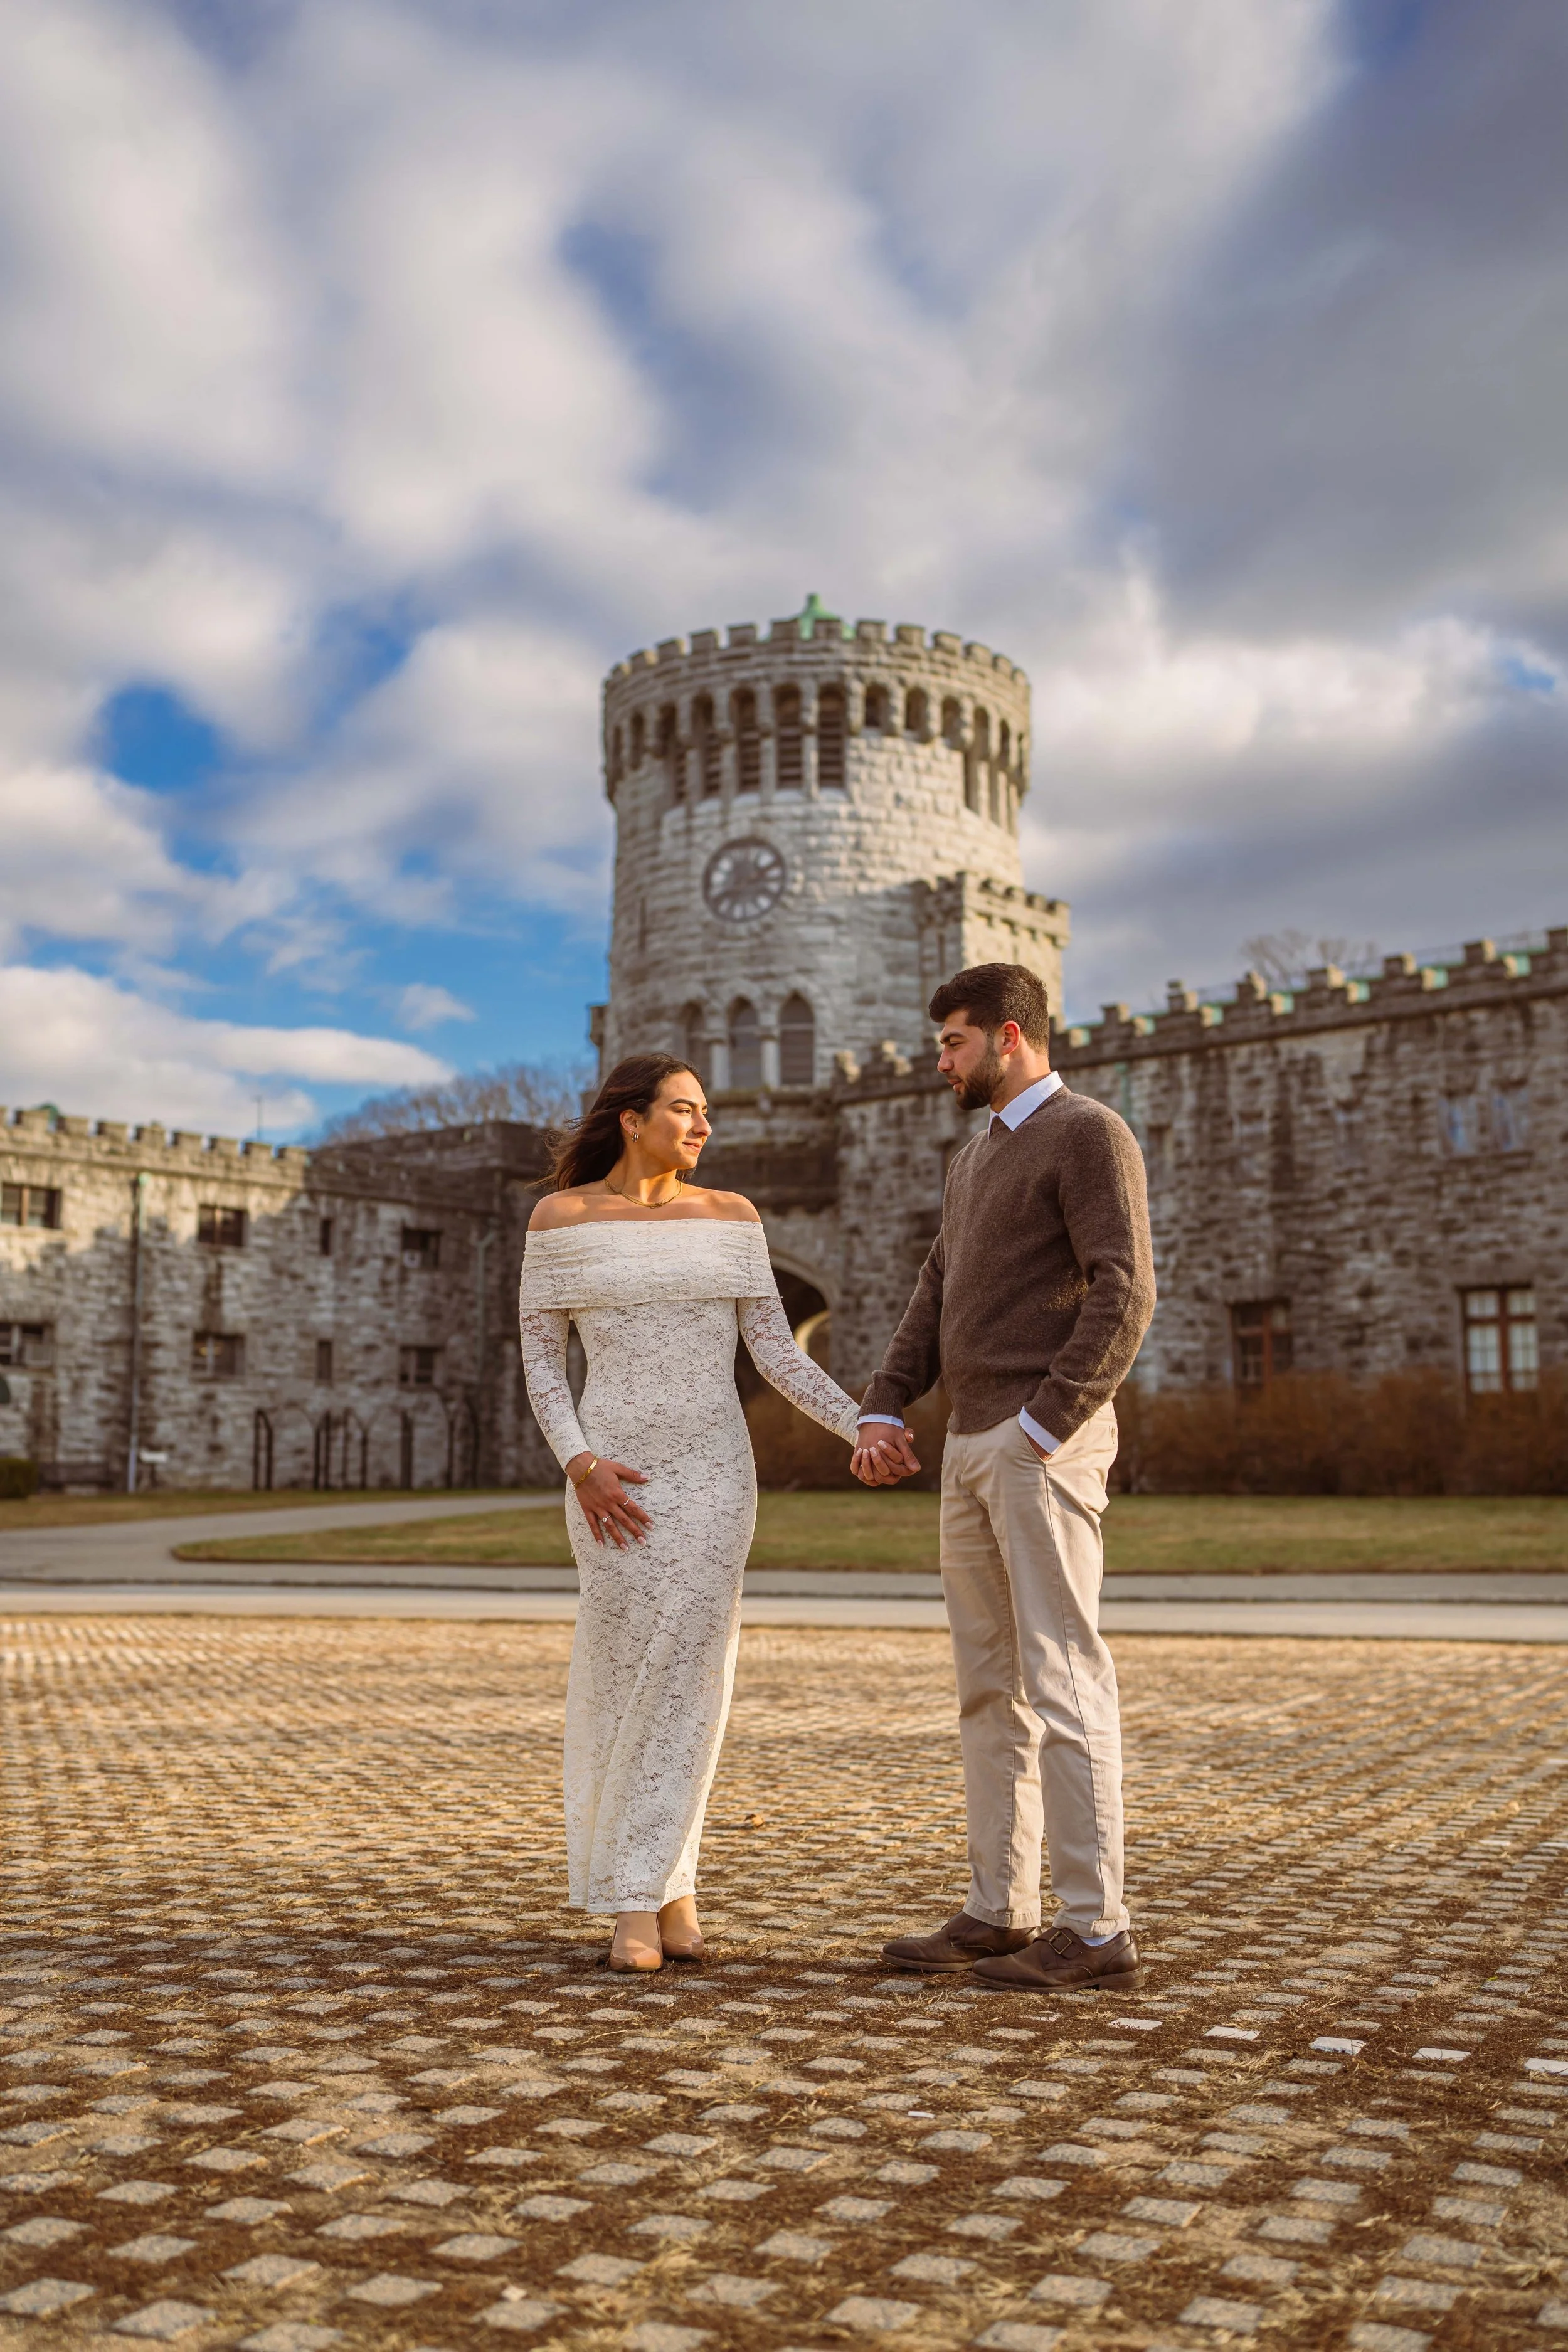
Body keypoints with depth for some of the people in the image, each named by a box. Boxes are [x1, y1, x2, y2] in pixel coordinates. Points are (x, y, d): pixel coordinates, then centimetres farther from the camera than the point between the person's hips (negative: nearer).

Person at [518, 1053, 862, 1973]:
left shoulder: (730, 1216, 6)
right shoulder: (559, 1217, 1)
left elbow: (775, 1351, 2)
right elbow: (541, 1359, 0)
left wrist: (862, 1426, -11)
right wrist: (579, 1466, -15)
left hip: (713, 1465, 1)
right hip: (613, 1469, -1)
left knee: (687, 1669, -5)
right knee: (624, 1672, -1)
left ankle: (647, 1891, 9)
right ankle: (663, 1885, 16)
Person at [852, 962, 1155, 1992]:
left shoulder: (1092, 1133, -7)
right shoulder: (976, 1159, 23)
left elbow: (1125, 1297, -17)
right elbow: (936, 1302, 18)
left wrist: (1044, 1430, -21)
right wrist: (882, 1414, 4)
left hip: (1047, 1445, -9)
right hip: (975, 1449, 9)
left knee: (1061, 1682, -7)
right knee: (990, 1686, 9)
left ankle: (1095, 1928, -1)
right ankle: (1000, 1913, 16)